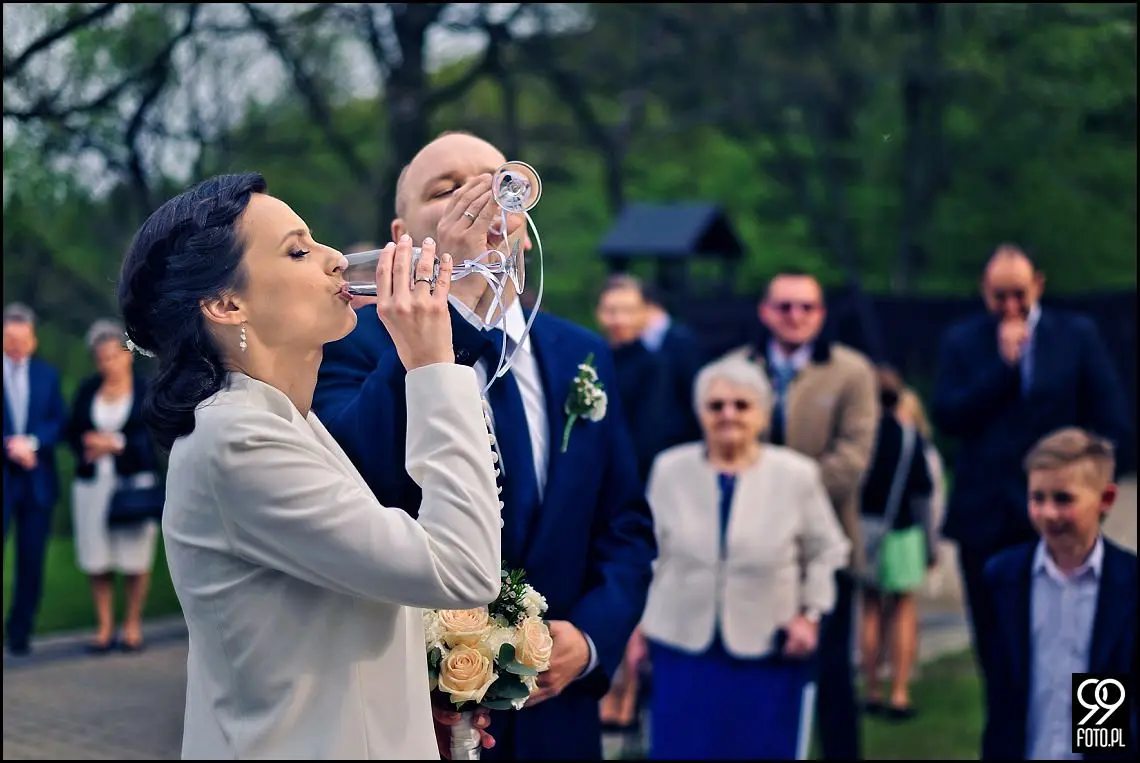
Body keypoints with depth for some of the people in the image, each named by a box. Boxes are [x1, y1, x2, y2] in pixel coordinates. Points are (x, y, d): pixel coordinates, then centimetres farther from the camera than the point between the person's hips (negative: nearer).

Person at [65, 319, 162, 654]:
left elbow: (152, 435, -3)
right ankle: (104, 628, 7)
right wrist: (87, 448, -8)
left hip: (135, 480, -3)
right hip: (92, 482, 3)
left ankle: (132, 625, 7)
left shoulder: (147, 390, 2)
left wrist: (117, 443, -11)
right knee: (96, 558, -1)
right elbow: (73, 431, 11)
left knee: (135, 557, -4)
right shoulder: (87, 389, 12)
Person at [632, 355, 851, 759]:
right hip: (684, 649, 1)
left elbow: (825, 550, 6)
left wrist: (810, 614, -4)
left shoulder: (797, 474, -3)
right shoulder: (669, 469, 1)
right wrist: (639, 624, 10)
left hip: (770, 655, -1)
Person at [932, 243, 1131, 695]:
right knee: (994, 644, 4)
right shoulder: (962, 341, 6)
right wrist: (1003, 363, -11)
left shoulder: (1077, 335, 5)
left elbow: (1112, 420, 5)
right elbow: (946, 418, -6)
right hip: (985, 516, 1)